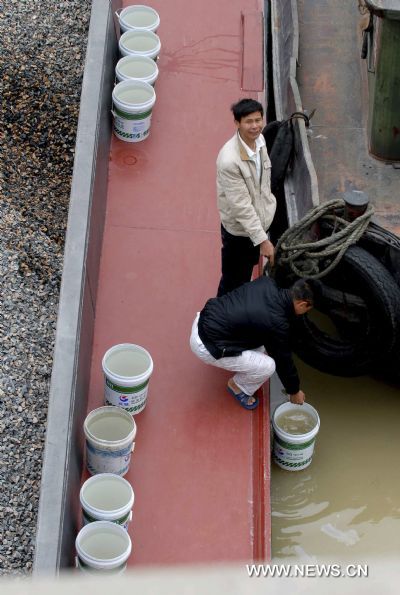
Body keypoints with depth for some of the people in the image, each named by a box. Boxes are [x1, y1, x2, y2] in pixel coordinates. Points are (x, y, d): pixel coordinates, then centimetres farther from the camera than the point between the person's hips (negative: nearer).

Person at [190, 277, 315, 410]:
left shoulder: (267, 282, -1)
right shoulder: (277, 323, -20)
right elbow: (283, 360, -4)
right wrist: (294, 391, 13)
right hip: (206, 346, -8)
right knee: (267, 366, -7)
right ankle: (237, 386, 18)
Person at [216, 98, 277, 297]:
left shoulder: (259, 140, -8)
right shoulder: (229, 160, -34)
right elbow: (241, 205, -30)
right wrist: (262, 239, -28)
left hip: (259, 220, 8)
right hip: (239, 228, -8)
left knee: (248, 268, 29)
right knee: (233, 280, 12)